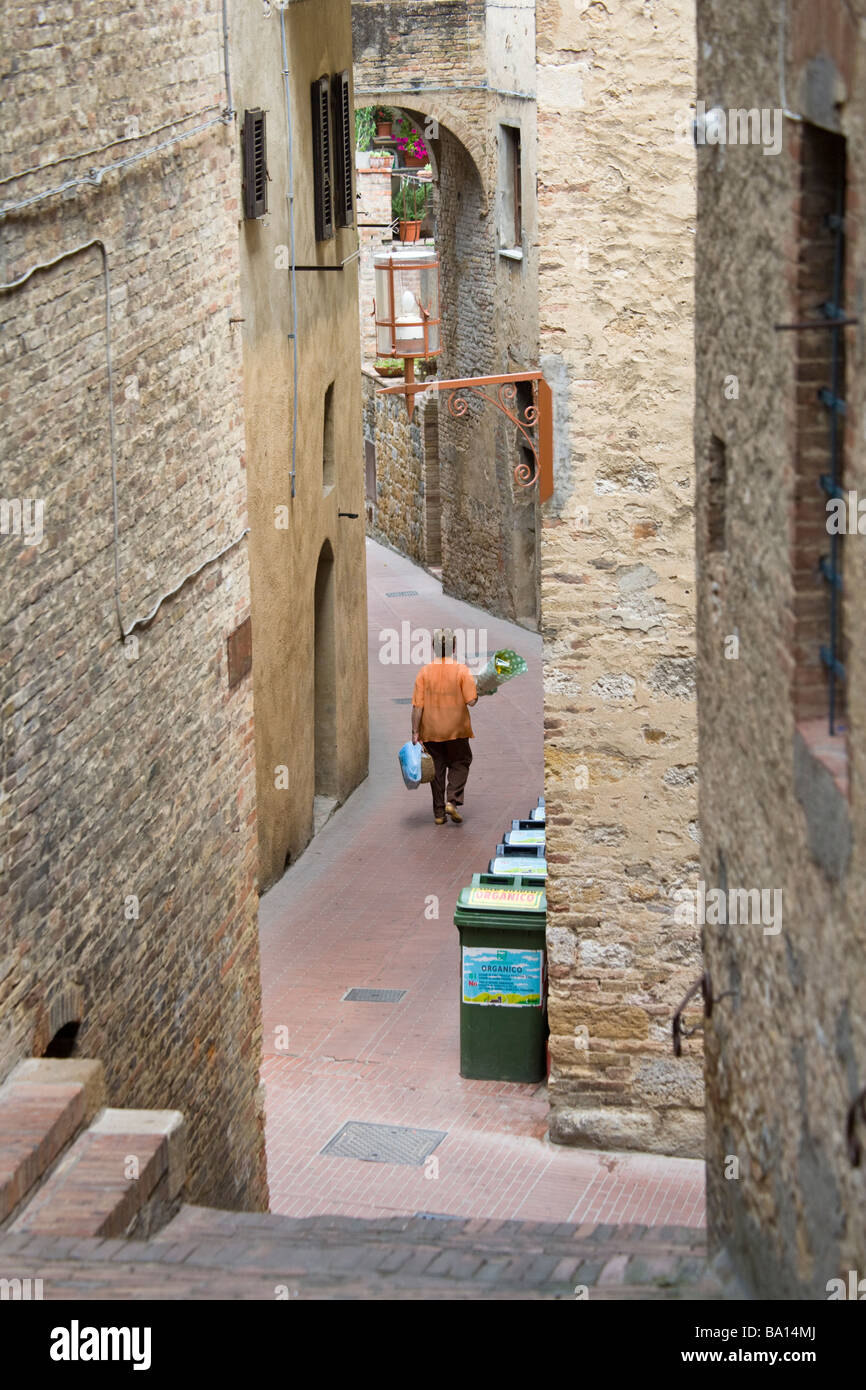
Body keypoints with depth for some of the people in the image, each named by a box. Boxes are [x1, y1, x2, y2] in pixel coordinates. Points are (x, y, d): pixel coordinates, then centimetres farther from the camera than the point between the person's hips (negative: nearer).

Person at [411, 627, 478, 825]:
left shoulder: (424, 671, -6)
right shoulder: (461, 670, -10)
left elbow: (418, 705, -6)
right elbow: (471, 701, -14)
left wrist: (415, 732, -1)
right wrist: (476, 694, 9)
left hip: (431, 731, 2)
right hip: (456, 729, -2)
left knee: (437, 768, 11)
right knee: (460, 764, 15)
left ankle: (439, 813, 13)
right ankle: (452, 801, -4)